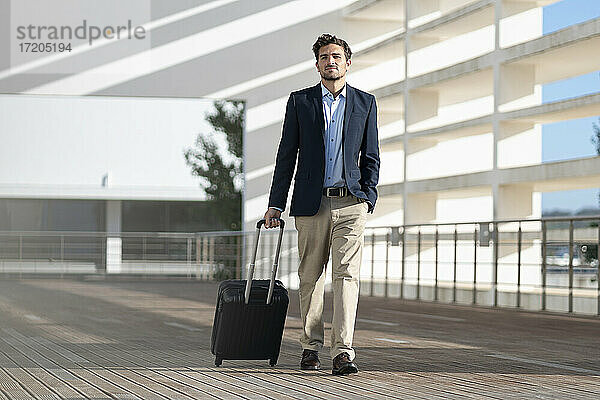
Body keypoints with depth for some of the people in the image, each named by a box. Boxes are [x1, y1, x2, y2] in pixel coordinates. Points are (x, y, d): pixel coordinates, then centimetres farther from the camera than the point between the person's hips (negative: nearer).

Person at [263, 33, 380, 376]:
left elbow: (371, 157, 12)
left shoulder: (365, 102, 10)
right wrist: (276, 204, 4)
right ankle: (311, 346, 20)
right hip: (311, 204, 1)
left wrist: (368, 197, 0)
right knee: (311, 278, 7)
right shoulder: (300, 101, 8)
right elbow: (286, 156, 8)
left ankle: (343, 351, -16)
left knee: (347, 274, -11)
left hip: (351, 203, 0)